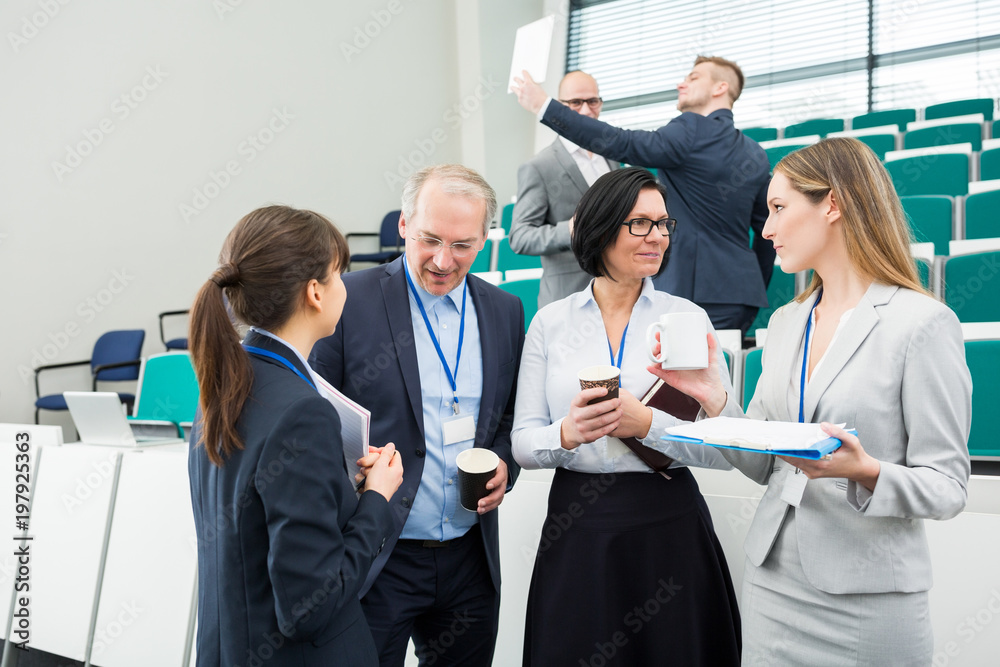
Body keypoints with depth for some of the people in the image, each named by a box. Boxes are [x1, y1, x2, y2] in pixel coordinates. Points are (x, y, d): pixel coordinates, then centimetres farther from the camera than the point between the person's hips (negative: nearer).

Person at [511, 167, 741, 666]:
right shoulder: (550, 323, 3)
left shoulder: (688, 317, 0)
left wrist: (648, 424, -19)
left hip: (670, 530, 0)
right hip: (576, 530, 1)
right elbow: (523, 442, 1)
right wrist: (567, 434, -19)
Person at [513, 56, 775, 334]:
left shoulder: (693, 131, -8)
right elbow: (767, 229, 17)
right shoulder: (756, 154, 17)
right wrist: (755, 294, 25)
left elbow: (621, 144, -17)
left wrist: (544, 106, -16)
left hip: (693, 293, -8)